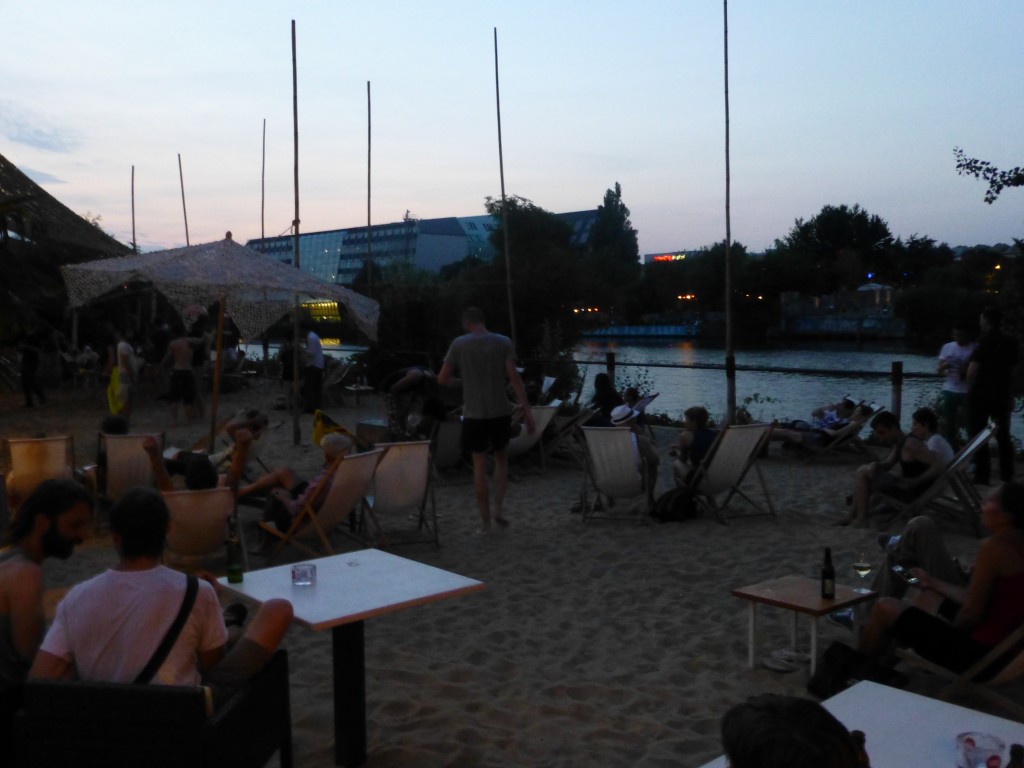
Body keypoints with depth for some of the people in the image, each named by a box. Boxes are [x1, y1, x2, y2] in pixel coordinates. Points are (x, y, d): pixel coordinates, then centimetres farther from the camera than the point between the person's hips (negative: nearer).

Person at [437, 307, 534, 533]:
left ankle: (485, 520, 10)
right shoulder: (503, 342, -1)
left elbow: (442, 380, 0)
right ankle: (498, 507, 6)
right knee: (501, 458, 20)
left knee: (479, 465, 8)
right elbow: (514, 378, -8)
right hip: (500, 411, 1)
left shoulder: (459, 344, -2)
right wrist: (527, 409, -7)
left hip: (474, 413, -1)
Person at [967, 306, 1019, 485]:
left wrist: (970, 389, -3)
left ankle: (982, 476, 0)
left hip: (980, 394, -6)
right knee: (1003, 436, 13)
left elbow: (973, 369, -18)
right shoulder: (1011, 342, 6)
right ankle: (1007, 475, 15)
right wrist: (1008, 392, 19)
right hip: (1001, 395, 6)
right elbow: (1012, 369, 13)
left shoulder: (985, 341, -14)